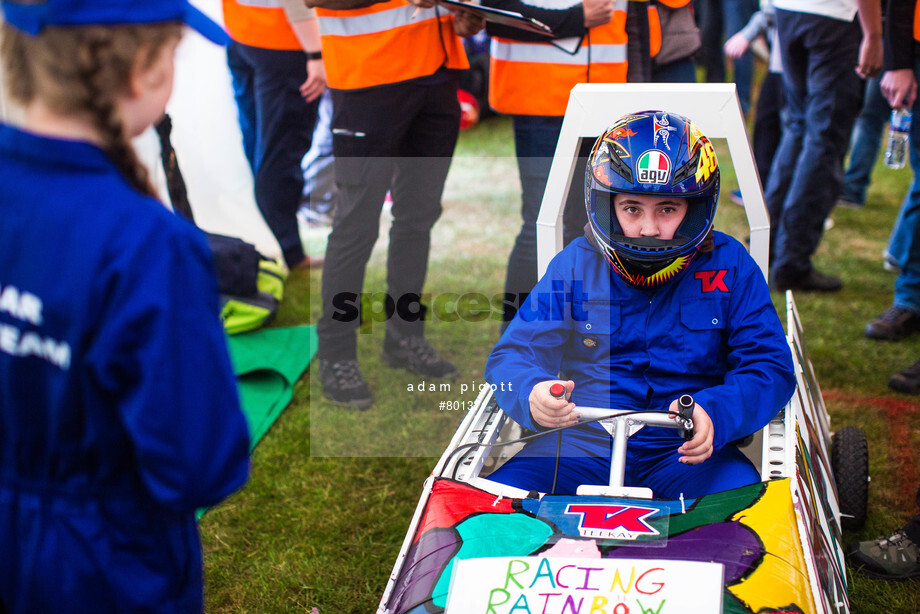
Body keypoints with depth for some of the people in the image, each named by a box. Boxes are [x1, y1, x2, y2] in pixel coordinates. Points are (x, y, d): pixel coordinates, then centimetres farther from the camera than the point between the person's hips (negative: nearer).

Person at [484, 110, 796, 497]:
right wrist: (532, 396, -26)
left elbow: (771, 368, -1)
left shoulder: (729, 266, 3)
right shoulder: (575, 266, 4)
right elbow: (512, 355, 0)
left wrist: (713, 414, -24)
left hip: (688, 452, 0)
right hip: (584, 444, 0)